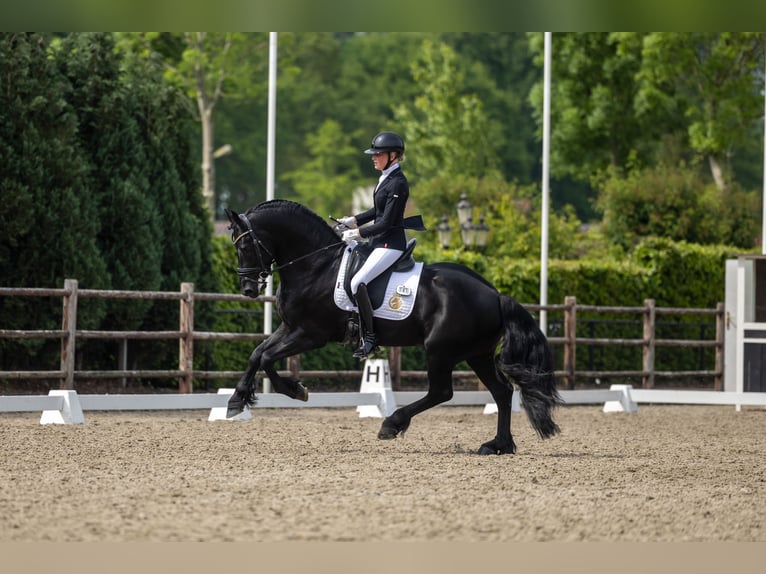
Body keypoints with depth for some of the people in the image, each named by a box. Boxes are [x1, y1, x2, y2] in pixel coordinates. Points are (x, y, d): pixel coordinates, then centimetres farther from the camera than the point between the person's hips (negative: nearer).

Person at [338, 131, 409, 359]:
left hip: (390, 244, -11)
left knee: (357, 282, -24)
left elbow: (386, 222, -21)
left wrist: (358, 233, -16)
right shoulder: (385, 178, 11)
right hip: (379, 242, 11)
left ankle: (369, 335, -18)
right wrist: (354, 220, 12)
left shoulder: (398, 184, -19)